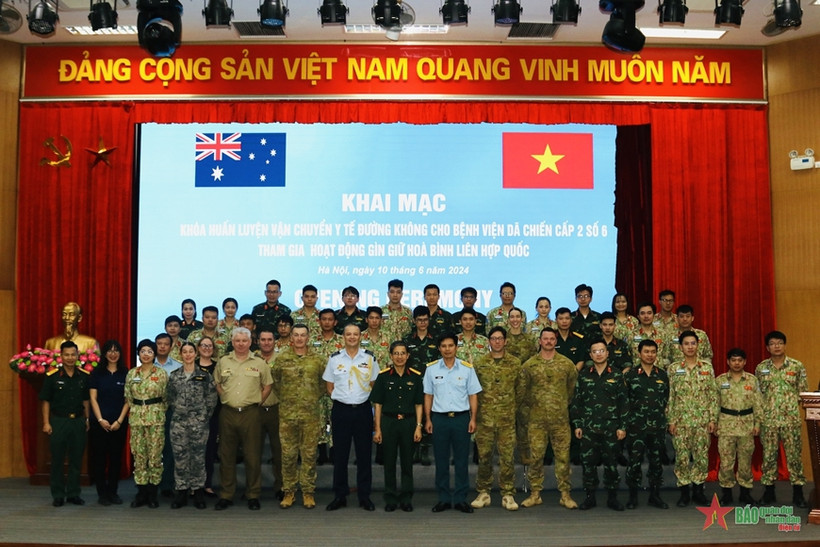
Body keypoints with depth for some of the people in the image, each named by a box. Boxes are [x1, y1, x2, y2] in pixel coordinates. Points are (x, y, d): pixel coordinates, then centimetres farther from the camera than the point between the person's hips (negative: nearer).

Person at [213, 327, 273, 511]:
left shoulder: (259, 363, 4)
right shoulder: (223, 362, 8)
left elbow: (267, 386, 10)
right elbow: (216, 384, 15)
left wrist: (256, 401, 3)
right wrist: (225, 398, 5)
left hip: (250, 413, -1)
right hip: (227, 413, 2)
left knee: (253, 456, 1)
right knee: (226, 455, 7)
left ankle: (253, 495, 12)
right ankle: (226, 495, 16)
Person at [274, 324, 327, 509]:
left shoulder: (318, 360, 3)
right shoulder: (281, 359, 2)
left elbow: (325, 382, 10)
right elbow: (274, 382, 11)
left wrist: (315, 396, 3)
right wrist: (284, 397, 6)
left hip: (311, 414, 0)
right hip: (287, 414, 0)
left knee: (309, 454, 4)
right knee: (288, 454, 5)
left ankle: (308, 492, 14)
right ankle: (289, 491, 16)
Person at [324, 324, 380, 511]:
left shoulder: (369, 358, 3)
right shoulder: (334, 359, 3)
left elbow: (374, 385, 8)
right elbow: (330, 388, 8)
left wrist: (362, 398, 1)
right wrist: (342, 398, 0)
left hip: (363, 410, 0)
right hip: (341, 410, 0)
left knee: (364, 454, 4)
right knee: (340, 454, 5)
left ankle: (364, 496, 13)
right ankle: (339, 496, 15)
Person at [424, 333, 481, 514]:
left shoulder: (467, 368, 1)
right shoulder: (431, 368, 3)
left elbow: (473, 395, 4)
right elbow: (428, 396, 6)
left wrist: (473, 419, -2)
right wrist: (428, 420, 2)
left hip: (461, 417, 0)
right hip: (439, 418, 1)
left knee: (461, 460, 4)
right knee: (441, 460, 6)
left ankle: (460, 498, 13)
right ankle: (444, 498, 15)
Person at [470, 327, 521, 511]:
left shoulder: (515, 363, 4)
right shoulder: (479, 363, 4)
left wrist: (516, 409, 3)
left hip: (507, 418, 0)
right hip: (484, 418, 1)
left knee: (507, 456, 1)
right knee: (484, 456, 6)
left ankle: (508, 494, 11)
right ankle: (483, 493, 17)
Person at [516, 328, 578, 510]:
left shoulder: (567, 364, 3)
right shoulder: (529, 365, 1)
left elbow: (573, 387, 10)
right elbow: (520, 389, 7)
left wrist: (566, 403, 10)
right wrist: (530, 405, 8)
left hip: (561, 419, 0)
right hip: (536, 420, 0)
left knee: (563, 456, 3)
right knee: (535, 457, 4)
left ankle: (565, 494, 12)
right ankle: (535, 494, 14)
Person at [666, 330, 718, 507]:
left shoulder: (707, 368, 4)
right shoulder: (673, 368, 2)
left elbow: (713, 395, 4)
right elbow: (669, 396, 1)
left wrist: (712, 419, -2)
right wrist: (671, 420, -3)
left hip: (702, 420, 1)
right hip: (681, 420, -1)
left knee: (702, 457, 4)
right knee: (682, 457, 1)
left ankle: (698, 491, 17)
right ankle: (684, 493, 12)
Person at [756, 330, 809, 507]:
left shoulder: (797, 366, 1)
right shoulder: (761, 368, 5)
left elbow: (803, 392, 4)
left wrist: (791, 404, -4)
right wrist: (766, 406, 3)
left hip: (791, 419, -1)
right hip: (768, 419, 1)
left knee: (794, 454, 2)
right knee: (768, 455, 6)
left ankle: (798, 493, 11)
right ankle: (769, 491, 15)